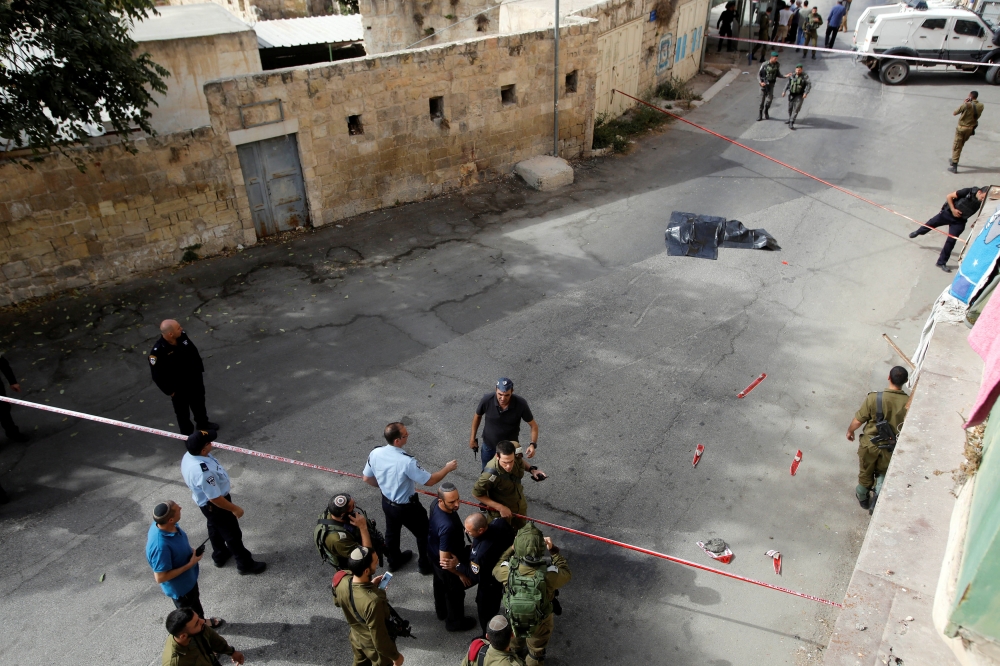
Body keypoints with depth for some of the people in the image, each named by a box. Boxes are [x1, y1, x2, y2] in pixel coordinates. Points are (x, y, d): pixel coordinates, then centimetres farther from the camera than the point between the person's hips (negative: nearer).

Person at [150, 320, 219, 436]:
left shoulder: (182, 336, -16)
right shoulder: (158, 352, -34)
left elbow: (194, 351, 3)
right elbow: (157, 376, -23)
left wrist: (200, 369, 9)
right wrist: (170, 391, -13)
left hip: (195, 379, 6)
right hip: (179, 388, -6)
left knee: (199, 403, 29)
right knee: (183, 412, 19)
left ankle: (203, 424, 56)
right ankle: (187, 433, 43)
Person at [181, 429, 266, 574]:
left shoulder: (188, 456, -15)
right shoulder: (203, 471, -43)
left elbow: (188, 479, 6)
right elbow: (214, 498, -31)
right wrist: (234, 509, -18)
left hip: (204, 503, 9)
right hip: (215, 505, -9)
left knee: (215, 528, 31)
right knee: (232, 534, 12)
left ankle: (220, 555, 54)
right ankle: (245, 564, 30)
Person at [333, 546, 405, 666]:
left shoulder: (341, 580, -25)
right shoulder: (373, 602, -44)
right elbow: (379, 640, -30)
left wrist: (369, 585, -1)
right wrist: (395, 656, -12)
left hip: (356, 638, 5)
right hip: (375, 646, -5)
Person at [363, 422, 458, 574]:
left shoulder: (375, 453, -18)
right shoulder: (406, 461, -37)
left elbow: (366, 478, -1)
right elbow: (430, 481, -26)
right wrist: (447, 468, -11)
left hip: (387, 502, 6)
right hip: (407, 507, -6)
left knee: (392, 532, 31)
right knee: (423, 534, 21)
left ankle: (394, 561, 55)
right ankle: (426, 565, 42)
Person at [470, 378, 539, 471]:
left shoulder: (521, 404, -29)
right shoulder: (487, 400, -27)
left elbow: (533, 425, -16)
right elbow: (477, 416, -5)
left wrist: (533, 444, -31)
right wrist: (472, 438, 2)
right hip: (489, 446, 1)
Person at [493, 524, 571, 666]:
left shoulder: (508, 571, -35)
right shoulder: (549, 576, -40)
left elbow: (496, 569, -9)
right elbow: (566, 572, -15)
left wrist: (512, 548, -5)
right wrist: (553, 550, -9)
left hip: (513, 622, 2)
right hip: (540, 626, -2)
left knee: (514, 648, 35)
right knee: (536, 653, 30)